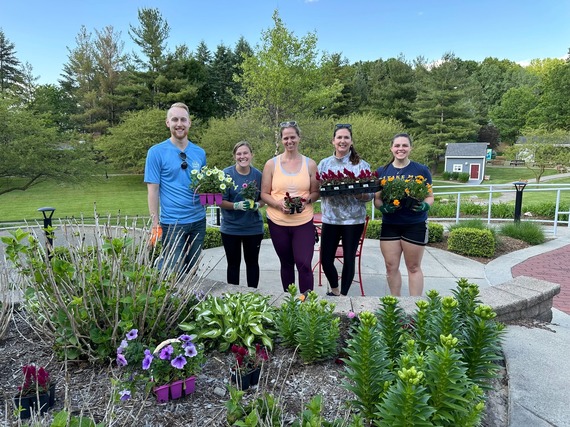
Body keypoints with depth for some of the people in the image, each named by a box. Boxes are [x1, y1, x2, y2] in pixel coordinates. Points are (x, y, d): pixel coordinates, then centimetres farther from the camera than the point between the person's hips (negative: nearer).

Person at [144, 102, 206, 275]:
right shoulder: (156, 152, -5)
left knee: (191, 271, 16)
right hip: (172, 222, -5)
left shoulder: (200, 152, 7)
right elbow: (153, 190, -7)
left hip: (198, 220, 5)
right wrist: (155, 225, -11)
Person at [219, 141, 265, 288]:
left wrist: (257, 205, -15)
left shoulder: (257, 175, -2)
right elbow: (220, 201, -9)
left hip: (253, 227, 2)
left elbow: (263, 199, 7)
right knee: (233, 263, 12)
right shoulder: (227, 174, -10)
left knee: (252, 262, 14)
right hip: (231, 228, -2)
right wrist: (237, 206, -26)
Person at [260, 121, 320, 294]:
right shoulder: (271, 164, 1)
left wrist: (306, 200, -14)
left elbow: (316, 192, 7)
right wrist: (279, 204, -16)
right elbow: (264, 194, 2)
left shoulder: (310, 164, 3)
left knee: (304, 264, -9)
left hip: (303, 222, -1)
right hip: (278, 222, 1)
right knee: (286, 264, 15)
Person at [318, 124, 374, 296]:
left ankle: (343, 295, 27)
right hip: (330, 219, 2)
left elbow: (370, 194, -3)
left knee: (349, 259, 7)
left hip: (353, 219, -2)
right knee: (325, 259, 6)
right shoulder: (324, 163, 6)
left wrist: (356, 191, -22)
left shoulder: (362, 165, -1)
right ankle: (334, 289, 35)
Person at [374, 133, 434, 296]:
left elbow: (430, 196, 3)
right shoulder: (382, 171, 4)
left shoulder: (421, 170, -2)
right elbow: (377, 199, 6)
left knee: (414, 267, 8)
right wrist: (384, 207, -16)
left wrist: (424, 206, -19)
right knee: (391, 266, 9)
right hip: (389, 225, 2)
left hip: (415, 225, -2)